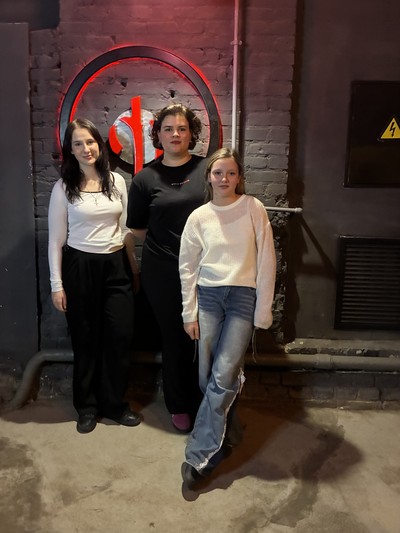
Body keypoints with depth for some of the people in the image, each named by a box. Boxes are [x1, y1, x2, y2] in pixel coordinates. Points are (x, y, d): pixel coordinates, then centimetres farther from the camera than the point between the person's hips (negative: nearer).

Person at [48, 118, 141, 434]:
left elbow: (126, 228, 10)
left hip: (115, 266, 2)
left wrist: (135, 265, 10)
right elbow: (56, 239, -2)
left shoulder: (117, 181, 4)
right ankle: (87, 406, 27)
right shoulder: (63, 188, -3)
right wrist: (57, 284, -6)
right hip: (80, 268, -2)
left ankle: (115, 403, 21)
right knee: (85, 339, 8)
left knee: (120, 336, 1)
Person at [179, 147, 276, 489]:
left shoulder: (254, 209, -1)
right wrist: (190, 313, 5)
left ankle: (200, 456, 0)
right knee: (208, 377, 4)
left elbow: (266, 261, -1)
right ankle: (227, 435, 28)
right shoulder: (199, 217, 4)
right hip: (208, 296, 3)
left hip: (244, 296, -2)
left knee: (223, 376, -10)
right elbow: (187, 267, 8)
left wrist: (263, 310, -4)